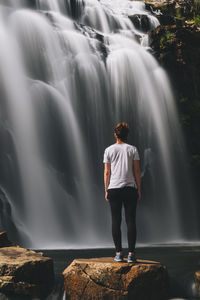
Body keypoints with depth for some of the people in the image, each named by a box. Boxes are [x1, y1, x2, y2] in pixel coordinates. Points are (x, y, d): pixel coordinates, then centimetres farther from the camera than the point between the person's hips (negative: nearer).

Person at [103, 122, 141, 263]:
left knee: (116, 221, 5)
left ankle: (119, 253, 4)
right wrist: (139, 189, 6)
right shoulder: (132, 149, 2)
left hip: (113, 189, 1)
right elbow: (137, 171, 1)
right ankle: (131, 253, -2)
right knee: (131, 220, 1)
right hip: (130, 188, -1)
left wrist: (106, 190, 10)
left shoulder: (109, 150, 4)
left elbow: (107, 172, 4)